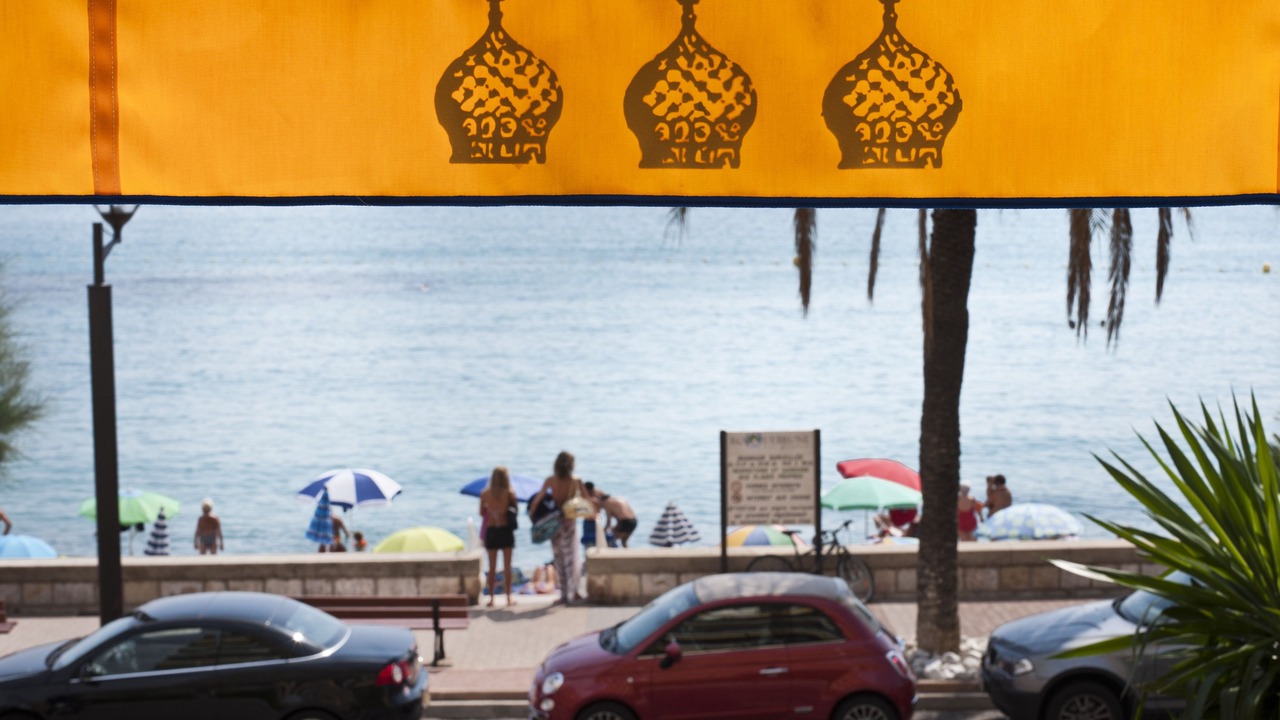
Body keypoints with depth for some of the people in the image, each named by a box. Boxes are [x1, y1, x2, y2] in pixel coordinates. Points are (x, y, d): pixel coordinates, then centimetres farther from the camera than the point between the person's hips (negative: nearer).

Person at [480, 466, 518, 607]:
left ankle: (491, 598, 7)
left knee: (492, 566, 8)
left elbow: (481, 513, 3)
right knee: (507, 566, 6)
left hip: (490, 530, 1)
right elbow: (516, 510, 0)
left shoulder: (485, 494, -4)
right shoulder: (509, 493, -8)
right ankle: (508, 598, 6)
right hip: (506, 530, -1)